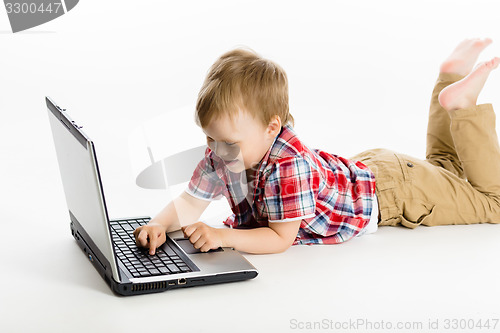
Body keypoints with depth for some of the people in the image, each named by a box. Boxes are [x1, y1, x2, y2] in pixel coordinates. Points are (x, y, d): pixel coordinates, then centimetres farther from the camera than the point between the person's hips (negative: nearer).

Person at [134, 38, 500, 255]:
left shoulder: (288, 164, -44)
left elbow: (281, 238, -37)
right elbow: (191, 202, -16)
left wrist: (223, 236, -45)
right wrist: (161, 224, -36)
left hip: (392, 187, -7)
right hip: (360, 167, 7)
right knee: (439, 166, 34)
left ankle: (463, 107, 14)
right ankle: (451, 79, 35)